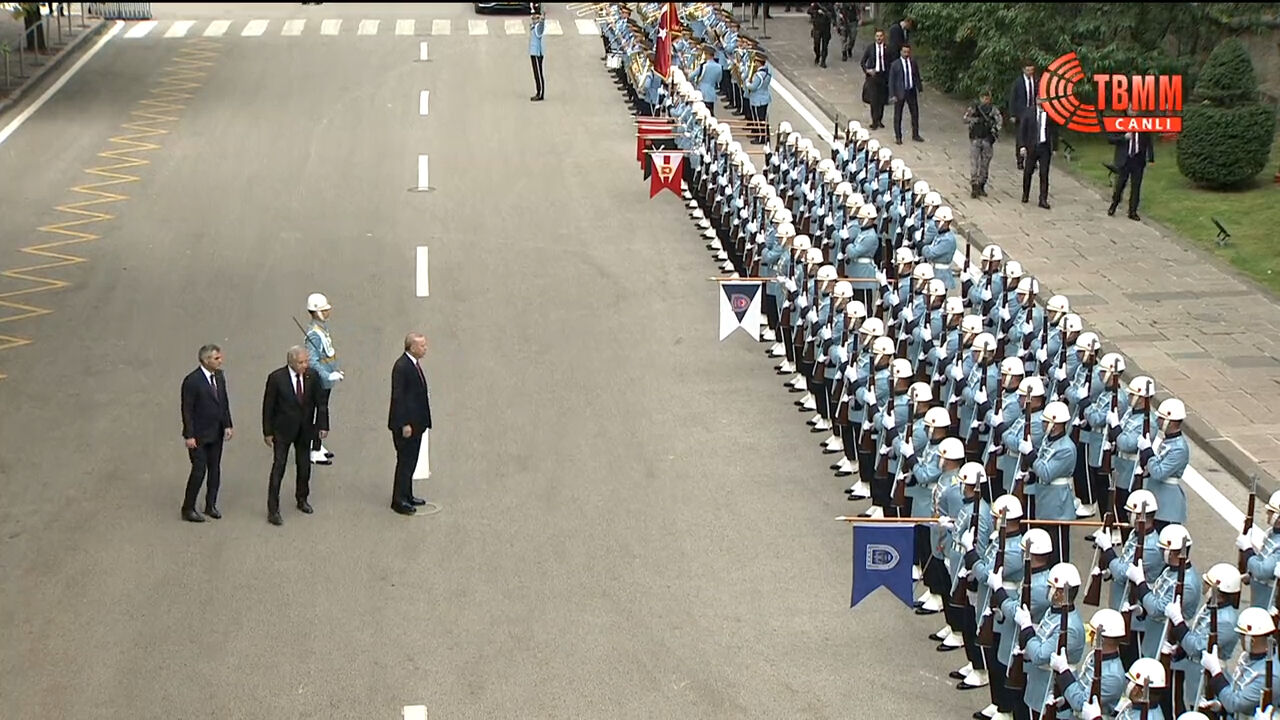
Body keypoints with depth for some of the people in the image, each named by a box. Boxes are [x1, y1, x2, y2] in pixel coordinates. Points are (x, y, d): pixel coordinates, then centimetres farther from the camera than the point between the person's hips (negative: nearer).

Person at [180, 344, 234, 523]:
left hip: (216, 433, 7)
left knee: (215, 469, 12)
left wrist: (228, 425, 4)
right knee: (199, 470, -5)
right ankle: (188, 509, 7)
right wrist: (189, 436, -16)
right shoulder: (192, 381, -18)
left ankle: (210, 506, 25)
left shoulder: (219, 376, 4)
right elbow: (187, 410, -15)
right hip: (199, 434, -7)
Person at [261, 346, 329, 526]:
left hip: (305, 429, 4)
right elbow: (268, 406, -10)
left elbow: (320, 402, 2)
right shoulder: (276, 378, -17)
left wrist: (322, 425, -2)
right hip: (283, 430, -4)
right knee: (278, 468, -4)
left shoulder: (312, 376, -7)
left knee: (304, 466, 16)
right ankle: (273, 510, 0)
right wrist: (268, 432, -8)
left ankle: (302, 499, 37)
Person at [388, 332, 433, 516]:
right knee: (404, 461, -2)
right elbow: (398, 397, -22)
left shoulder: (414, 363, 9)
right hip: (405, 424, -9)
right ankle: (399, 501, 7)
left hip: (415, 423, 9)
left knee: (410, 461, 17)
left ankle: (407, 496, 28)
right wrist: (405, 424, -22)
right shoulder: (401, 367, -21)